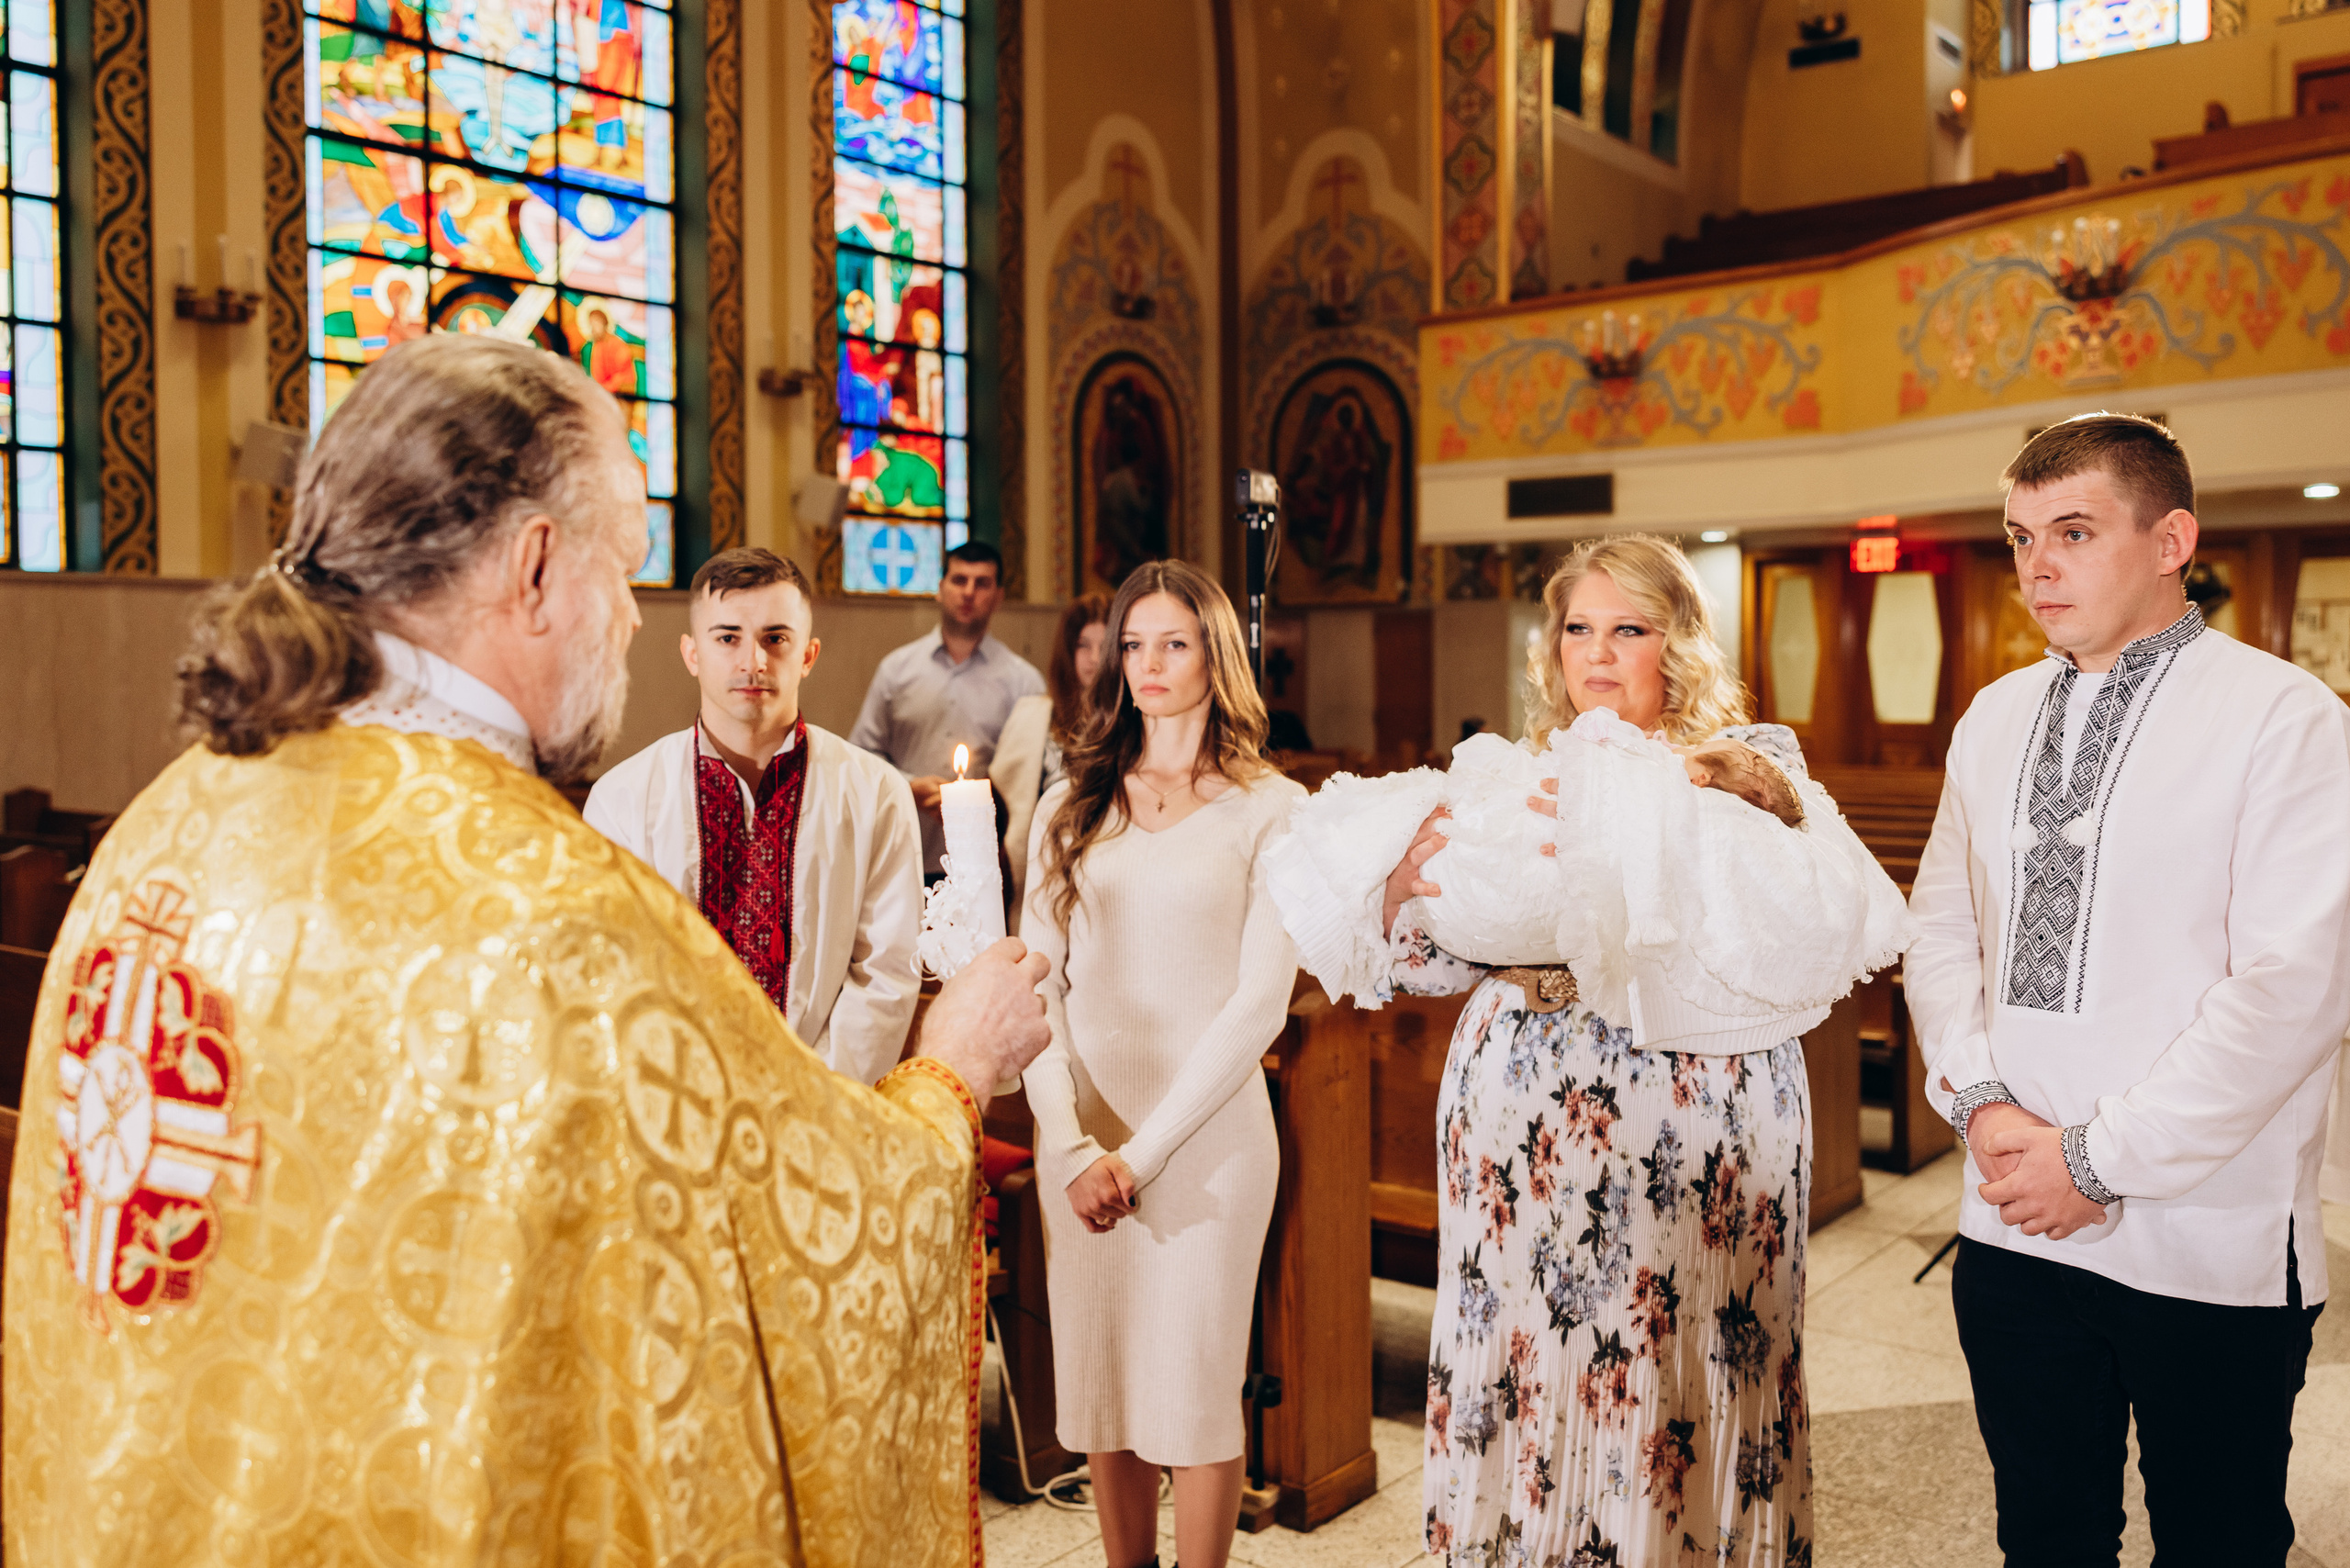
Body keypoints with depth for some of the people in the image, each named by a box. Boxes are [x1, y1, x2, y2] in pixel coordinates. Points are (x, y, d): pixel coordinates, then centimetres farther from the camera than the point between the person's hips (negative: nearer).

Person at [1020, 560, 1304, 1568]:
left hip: (1206, 1135, -3)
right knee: (1097, 1378, 10)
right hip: (1080, 1136, 3)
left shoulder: (1270, 808, -1)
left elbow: (1260, 1001, -6)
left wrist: (1143, 1152, -10)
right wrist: (1075, 1147, -8)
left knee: (1195, 1387, 3)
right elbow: (1036, 981, 4)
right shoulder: (1072, 805, 9)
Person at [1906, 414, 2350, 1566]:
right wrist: (1981, 1103, -4)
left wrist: (2102, 1161, -15)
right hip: (2017, 1227, 5)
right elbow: (1940, 929, 12)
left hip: (2208, 1246, -4)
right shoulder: (1993, 719, 9)